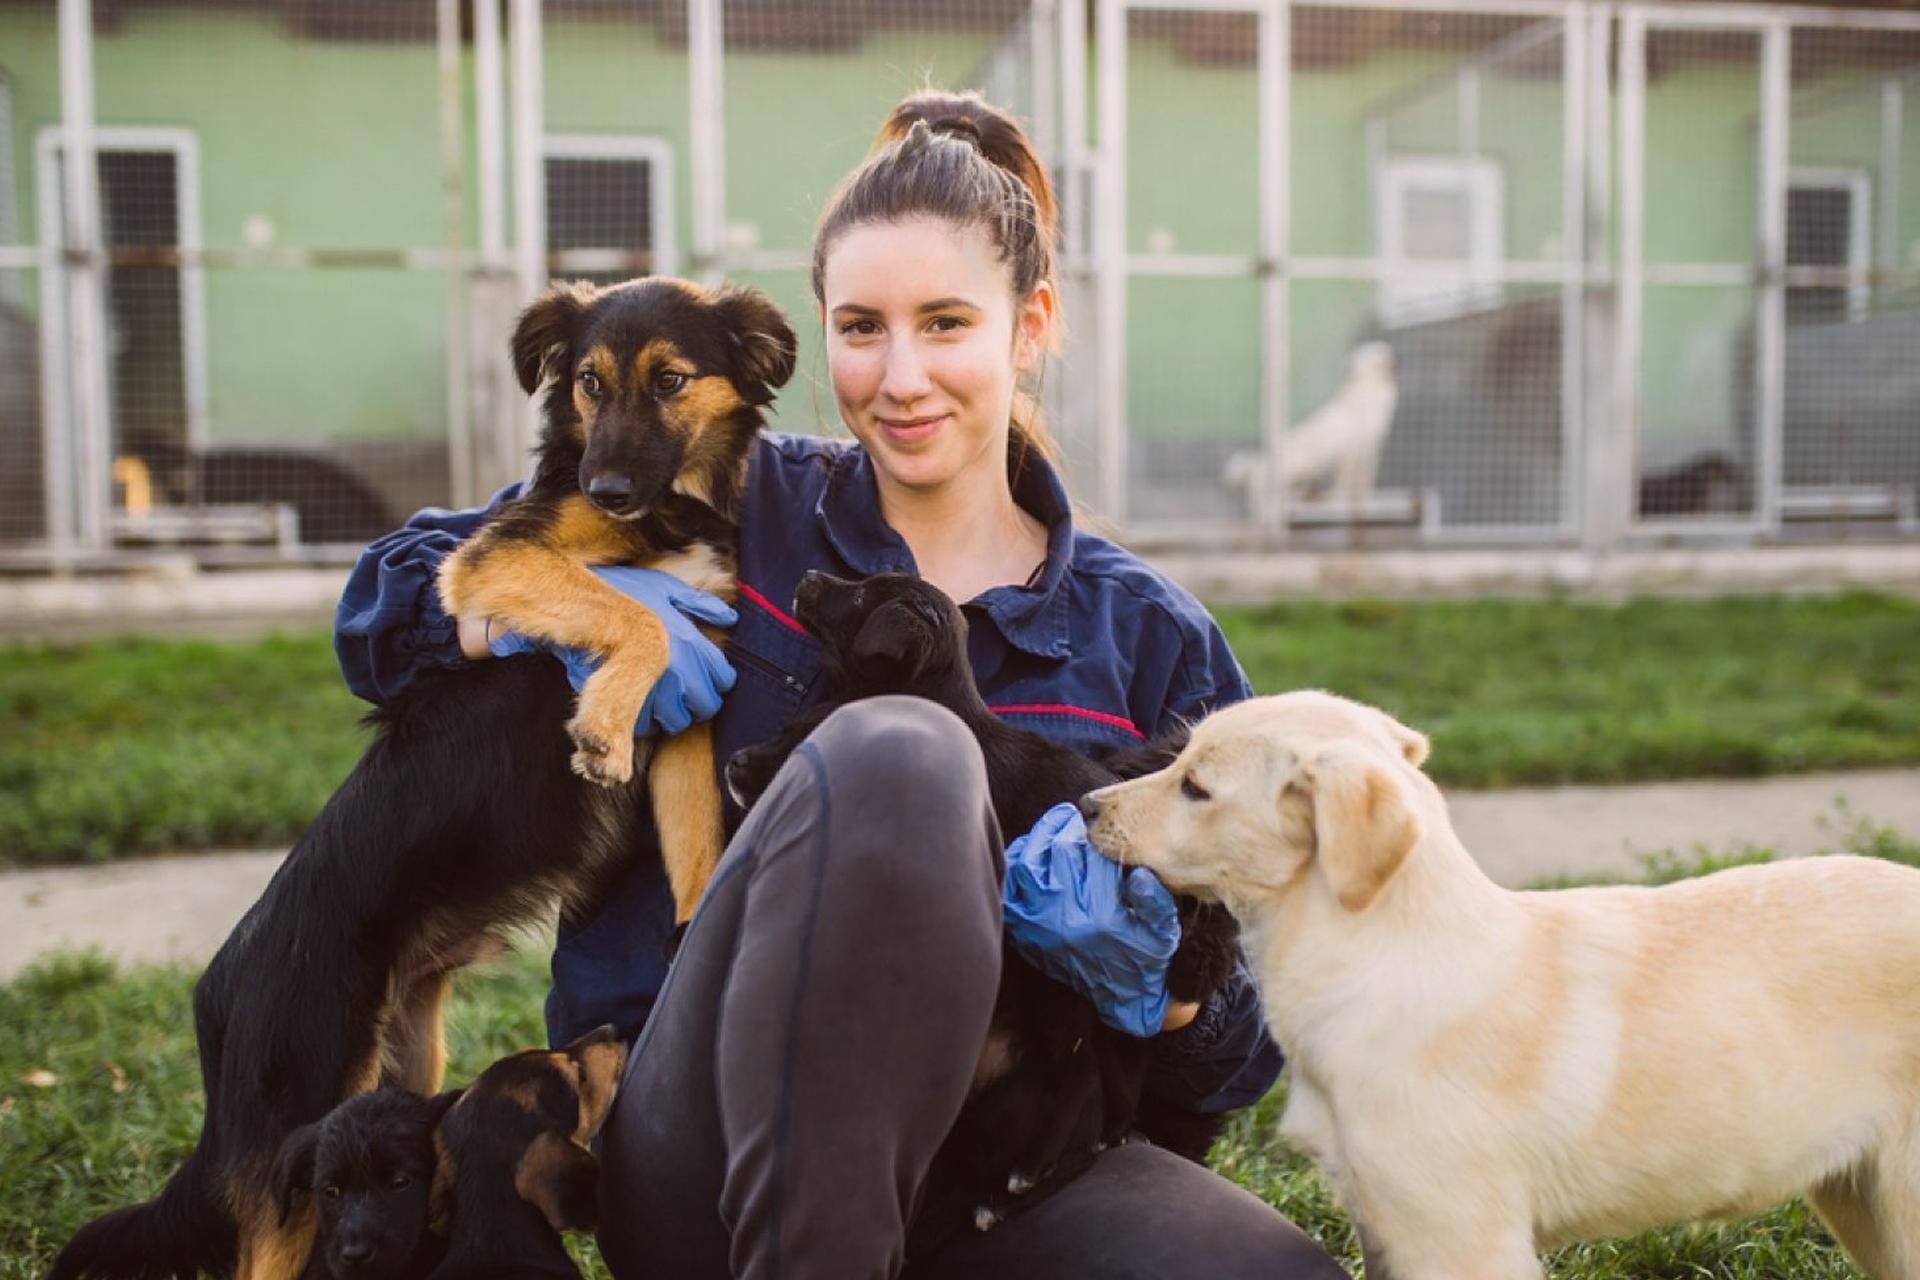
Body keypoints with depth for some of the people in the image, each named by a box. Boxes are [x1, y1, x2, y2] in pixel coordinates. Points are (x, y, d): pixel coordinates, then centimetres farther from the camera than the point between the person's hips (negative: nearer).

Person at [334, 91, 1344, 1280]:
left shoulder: (1149, 636, 8)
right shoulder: (729, 507, 6)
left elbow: (1236, 1056, 8)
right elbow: (390, 595, 11)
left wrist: (1148, 965, -16)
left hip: (994, 1170, 2)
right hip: (700, 1168, -2)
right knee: (892, 752, -32)